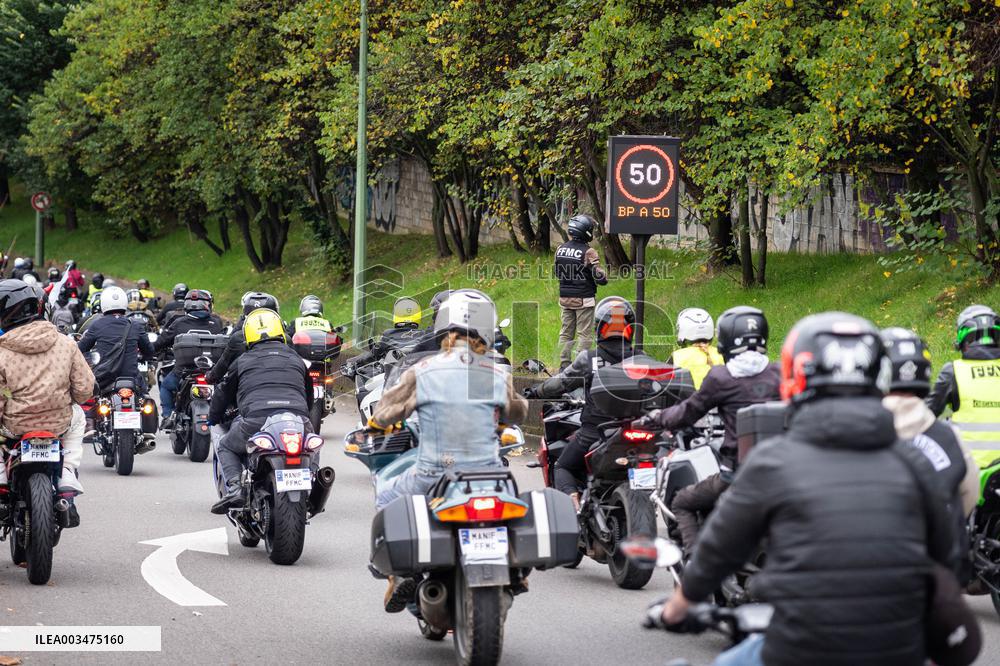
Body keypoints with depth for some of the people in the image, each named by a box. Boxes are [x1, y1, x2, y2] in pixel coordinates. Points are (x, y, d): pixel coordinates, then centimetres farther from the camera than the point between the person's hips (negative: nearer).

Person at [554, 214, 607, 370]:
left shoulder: (560, 249, 3)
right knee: (585, 334, 0)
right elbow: (599, 276, -16)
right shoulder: (588, 252, -16)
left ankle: (564, 364, 14)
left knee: (566, 333, 13)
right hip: (584, 299, -6)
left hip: (565, 298, 6)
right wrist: (605, 279, 5)